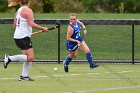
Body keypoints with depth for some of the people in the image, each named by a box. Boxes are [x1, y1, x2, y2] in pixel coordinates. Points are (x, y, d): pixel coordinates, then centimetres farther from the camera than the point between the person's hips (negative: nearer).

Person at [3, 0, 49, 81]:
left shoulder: (19, 10, 14)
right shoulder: (28, 10, -11)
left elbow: (15, 25, 20)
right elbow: (32, 24, -21)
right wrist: (42, 28, -11)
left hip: (17, 37, 9)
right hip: (24, 37, -9)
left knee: (29, 58, 10)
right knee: (30, 58, -12)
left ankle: (24, 76, 6)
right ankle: (9, 58, -14)